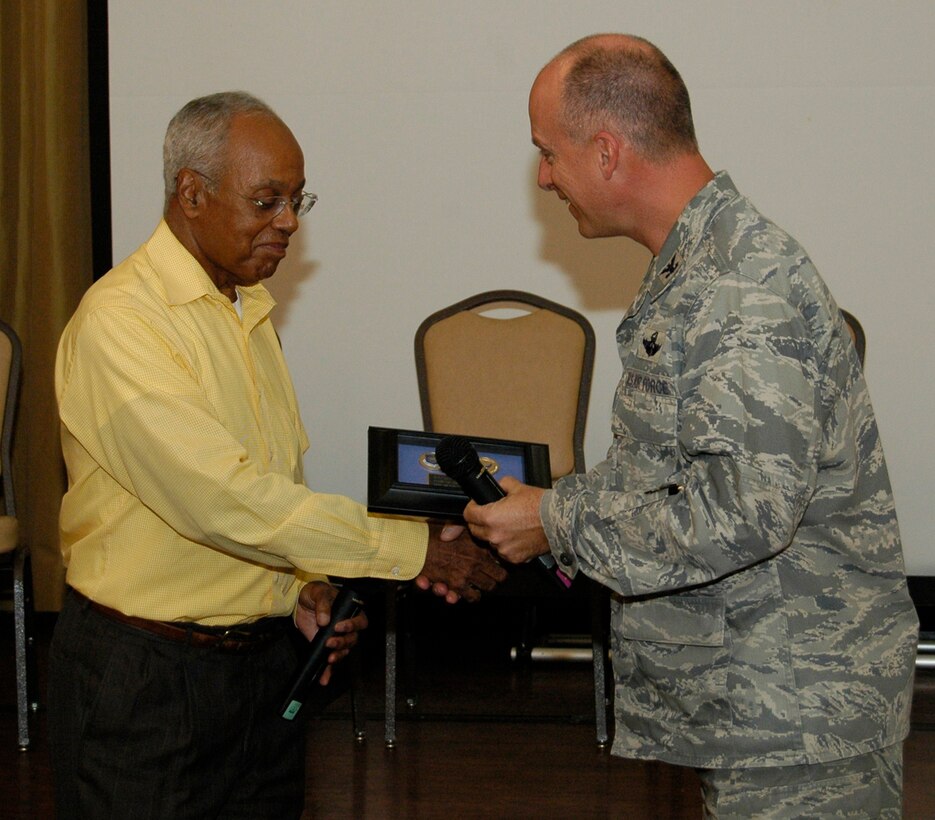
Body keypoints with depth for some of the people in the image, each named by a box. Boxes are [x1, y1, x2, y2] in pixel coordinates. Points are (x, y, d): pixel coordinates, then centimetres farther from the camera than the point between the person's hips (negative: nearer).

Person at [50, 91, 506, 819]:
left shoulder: (249, 309, 11)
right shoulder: (119, 321, -18)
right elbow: (222, 498, -26)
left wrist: (306, 584, 0)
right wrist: (412, 549, -24)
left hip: (260, 654, 8)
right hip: (144, 673, -8)